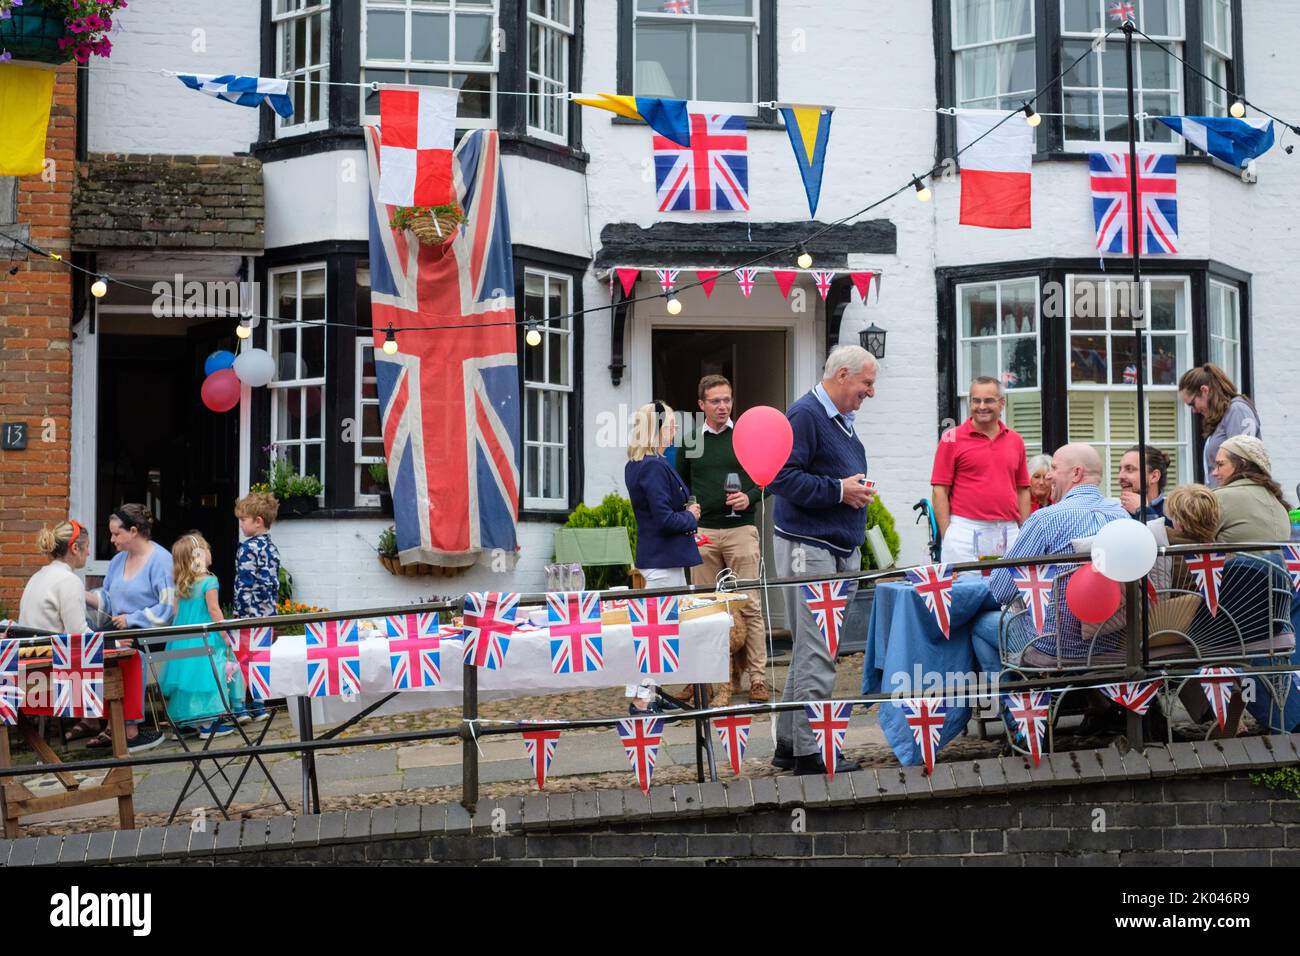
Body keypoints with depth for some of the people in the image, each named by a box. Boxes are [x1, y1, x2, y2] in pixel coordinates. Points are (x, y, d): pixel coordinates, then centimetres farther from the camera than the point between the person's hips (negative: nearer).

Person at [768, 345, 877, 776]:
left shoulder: (841, 420, 18)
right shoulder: (805, 415, -12)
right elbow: (781, 477, -21)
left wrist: (857, 490, 12)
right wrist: (838, 490, -20)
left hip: (837, 549, 10)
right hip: (808, 548, -10)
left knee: (810, 649, 14)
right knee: (816, 652, -9)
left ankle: (789, 742, 21)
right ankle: (810, 752, -5)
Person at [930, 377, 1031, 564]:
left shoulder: (1015, 441, 14)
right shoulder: (952, 438, 2)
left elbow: (1022, 491, 17)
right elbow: (939, 490, -1)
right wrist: (946, 535, -8)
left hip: (1008, 533, 4)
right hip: (965, 533, -3)